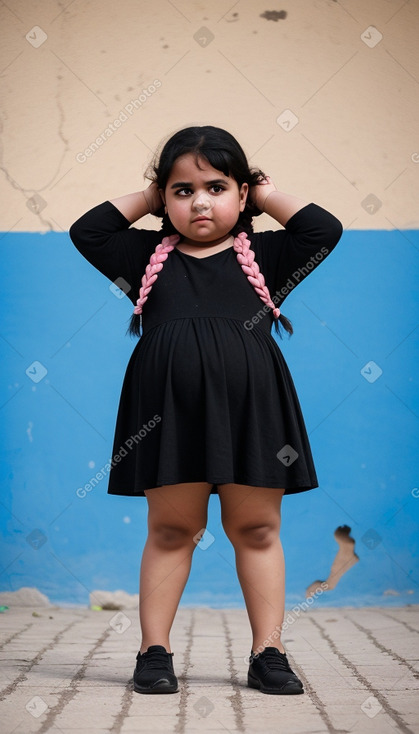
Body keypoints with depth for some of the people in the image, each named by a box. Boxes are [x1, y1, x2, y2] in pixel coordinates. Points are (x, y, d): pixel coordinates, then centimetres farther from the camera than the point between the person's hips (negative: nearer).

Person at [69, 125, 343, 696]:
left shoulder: (263, 255, 11)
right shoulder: (149, 256, 13)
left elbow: (326, 230, 3)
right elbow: (87, 231, 9)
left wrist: (268, 194, 11)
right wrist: (146, 198, 13)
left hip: (249, 407, 0)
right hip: (170, 410, 0)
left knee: (257, 529, 6)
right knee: (170, 530, 5)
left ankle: (267, 653, 14)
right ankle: (154, 651, 14)